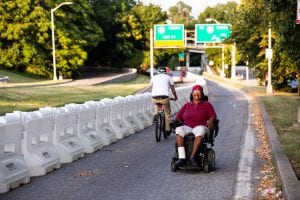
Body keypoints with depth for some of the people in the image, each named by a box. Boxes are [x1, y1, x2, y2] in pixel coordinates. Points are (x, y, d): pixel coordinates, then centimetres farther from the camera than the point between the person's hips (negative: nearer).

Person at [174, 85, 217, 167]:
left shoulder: (207, 104, 17)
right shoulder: (186, 105, 23)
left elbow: (213, 116, 5)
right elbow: (178, 117, 18)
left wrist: (210, 121, -17)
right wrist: (176, 121, -4)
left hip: (200, 127, -2)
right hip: (187, 127, 2)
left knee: (200, 130, -40)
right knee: (179, 130, -34)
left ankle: (192, 157, -42)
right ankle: (182, 158, -42)